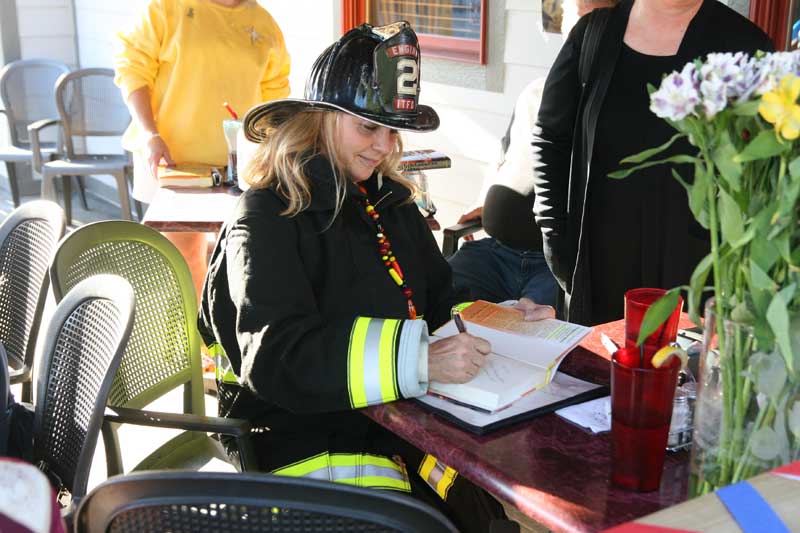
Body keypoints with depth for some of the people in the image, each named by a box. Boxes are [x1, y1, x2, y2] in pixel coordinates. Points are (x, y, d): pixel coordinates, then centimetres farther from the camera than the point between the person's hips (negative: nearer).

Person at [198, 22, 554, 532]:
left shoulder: (391, 200, 14)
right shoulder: (267, 218, -9)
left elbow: (436, 303, 21)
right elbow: (275, 358, -22)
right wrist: (418, 360, -31)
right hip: (310, 437, -6)